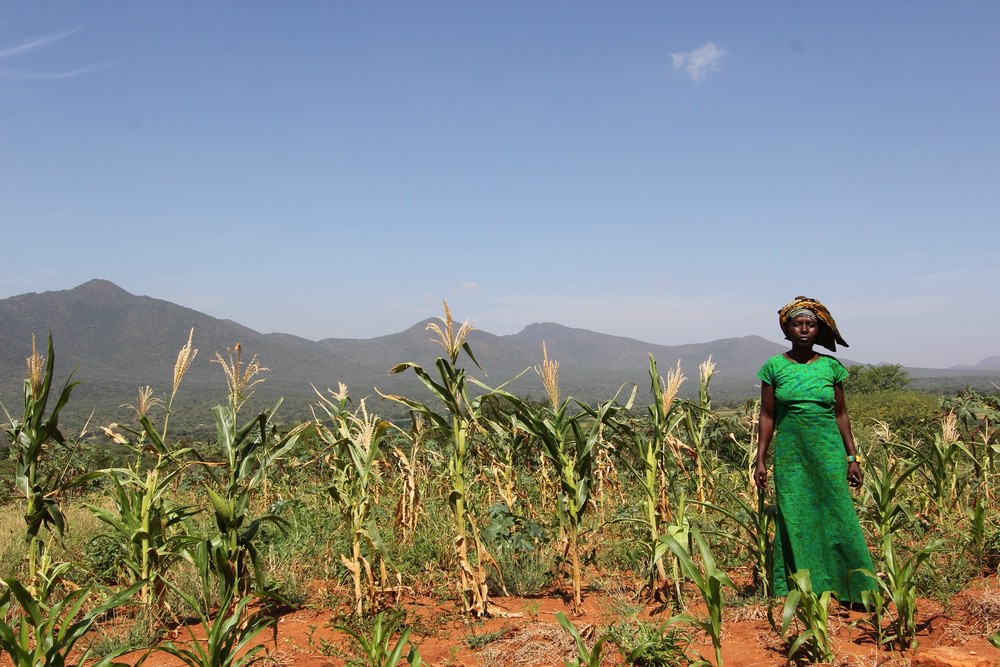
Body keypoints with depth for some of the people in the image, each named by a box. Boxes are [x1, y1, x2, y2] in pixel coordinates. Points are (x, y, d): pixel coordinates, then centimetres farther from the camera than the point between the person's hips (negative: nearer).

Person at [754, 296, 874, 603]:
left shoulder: (831, 367, 3)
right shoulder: (774, 367, 0)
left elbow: (841, 414, 8)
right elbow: (767, 416, 3)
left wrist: (853, 458, 5)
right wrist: (760, 460, -1)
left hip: (828, 454, 0)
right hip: (790, 456, 0)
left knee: (838, 518, 1)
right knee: (793, 521, 5)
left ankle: (854, 589, 13)